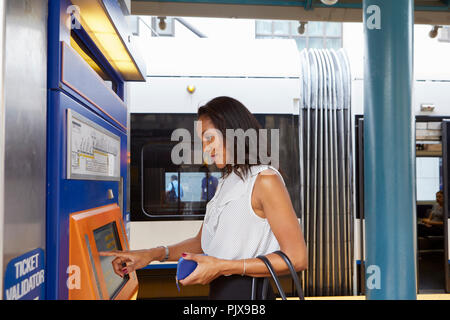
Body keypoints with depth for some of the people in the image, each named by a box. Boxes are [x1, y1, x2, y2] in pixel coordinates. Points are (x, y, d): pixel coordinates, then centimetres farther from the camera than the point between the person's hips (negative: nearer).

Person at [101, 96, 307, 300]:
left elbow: (297, 259, -19)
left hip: (248, 292, -8)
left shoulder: (265, 180, -15)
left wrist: (224, 267, -21)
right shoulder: (225, 183, 12)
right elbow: (201, 242, 14)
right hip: (217, 291, 8)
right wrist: (153, 254, 1)